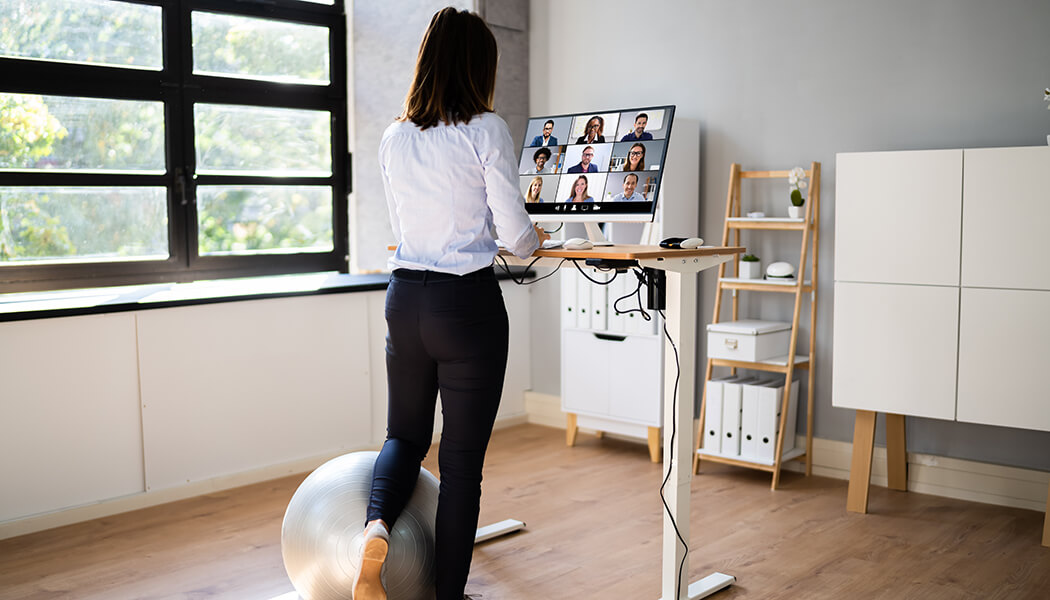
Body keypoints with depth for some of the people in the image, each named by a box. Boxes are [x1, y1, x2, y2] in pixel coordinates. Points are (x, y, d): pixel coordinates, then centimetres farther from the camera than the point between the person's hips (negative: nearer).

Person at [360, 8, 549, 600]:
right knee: (462, 460, 6)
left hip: (405, 299, 5)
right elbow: (515, 230, -9)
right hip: (468, 304, -5)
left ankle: (377, 525, -6)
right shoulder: (485, 130, -9)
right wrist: (532, 240, 16)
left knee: (406, 433, 22)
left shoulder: (394, 138, 7)